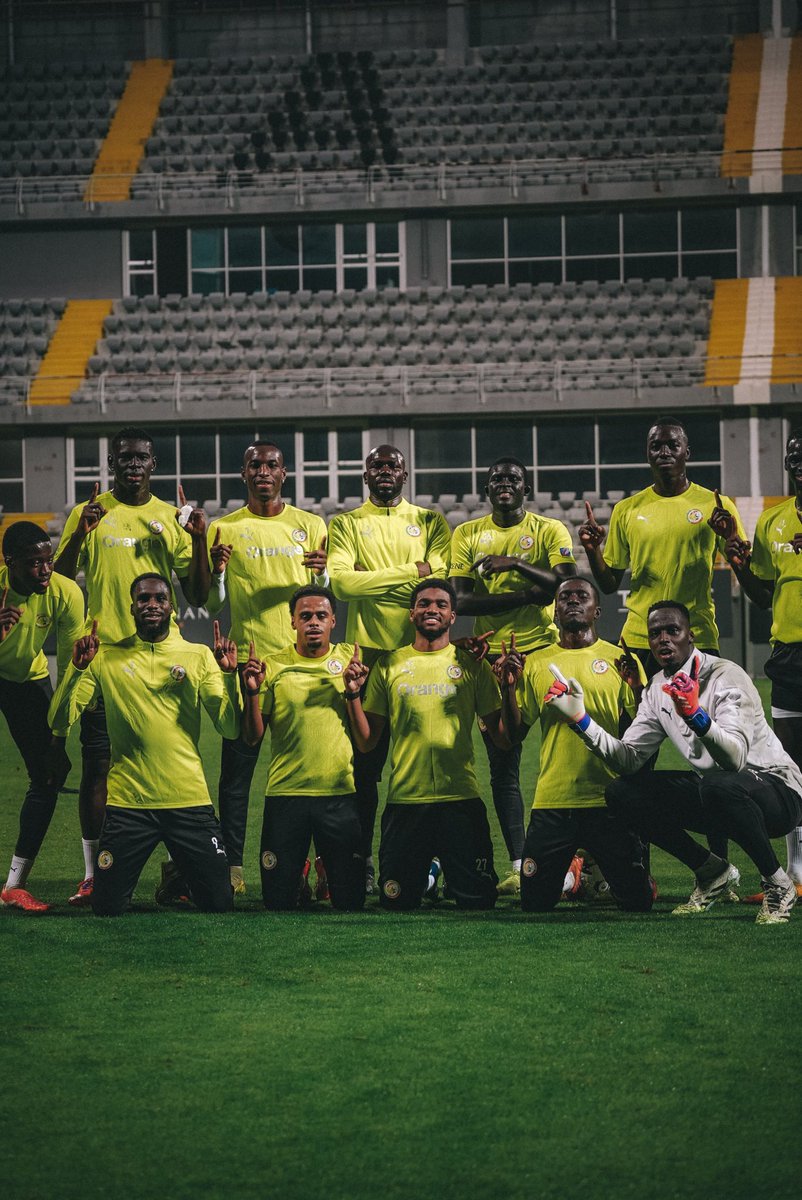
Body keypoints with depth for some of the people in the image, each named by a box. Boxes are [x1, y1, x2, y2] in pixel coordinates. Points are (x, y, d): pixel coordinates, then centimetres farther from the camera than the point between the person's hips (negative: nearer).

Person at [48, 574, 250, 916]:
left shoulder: (200, 656, 6)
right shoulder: (105, 657, 5)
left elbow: (230, 728, -1)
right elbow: (59, 722, -1)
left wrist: (229, 674, -14)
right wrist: (76, 669, -14)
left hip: (190, 799, 0)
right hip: (127, 802, 0)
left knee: (220, 906, 1)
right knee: (106, 910, -1)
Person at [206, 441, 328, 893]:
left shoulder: (310, 526, 10)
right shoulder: (224, 529, 8)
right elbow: (212, 604, 9)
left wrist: (322, 572, -11)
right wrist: (216, 571, -11)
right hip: (245, 657, -1)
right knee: (237, 766, -3)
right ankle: (233, 864, 0)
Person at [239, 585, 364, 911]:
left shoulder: (349, 659, 6)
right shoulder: (272, 666, 4)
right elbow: (254, 735, 3)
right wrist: (252, 691, -11)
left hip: (340, 792, 0)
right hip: (285, 792, 0)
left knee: (350, 902, 0)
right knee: (277, 901, 1)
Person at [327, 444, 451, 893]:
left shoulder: (430, 522, 13)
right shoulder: (346, 524, 10)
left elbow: (440, 581, -2)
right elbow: (341, 581, -8)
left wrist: (375, 582, -10)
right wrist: (409, 573, -10)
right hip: (368, 651, -1)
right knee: (366, 762, -1)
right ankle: (362, 861, 2)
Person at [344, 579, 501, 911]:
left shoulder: (471, 665, 7)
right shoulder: (389, 665, 9)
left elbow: (502, 736, 4)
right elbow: (366, 742, 9)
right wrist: (353, 694, -5)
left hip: (461, 800, -1)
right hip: (405, 800, 1)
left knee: (477, 900, -2)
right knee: (397, 902, 5)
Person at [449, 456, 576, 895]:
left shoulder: (549, 530, 4)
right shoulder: (467, 535, 9)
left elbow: (567, 585, -10)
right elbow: (462, 600, -3)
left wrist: (515, 564, -18)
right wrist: (526, 597, -12)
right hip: (493, 656, 2)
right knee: (503, 764, 1)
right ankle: (518, 864, 4)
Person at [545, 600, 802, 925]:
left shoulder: (726, 677, -19)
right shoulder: (658, 689, 4)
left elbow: (735, 758, -34)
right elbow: (627, 758, 0)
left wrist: (696, 715, -50)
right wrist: (580, 719, -11)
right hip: (711, 787, 7)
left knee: (719, 786, -41)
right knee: (620, 793, -7)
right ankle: (713, 873, 5)